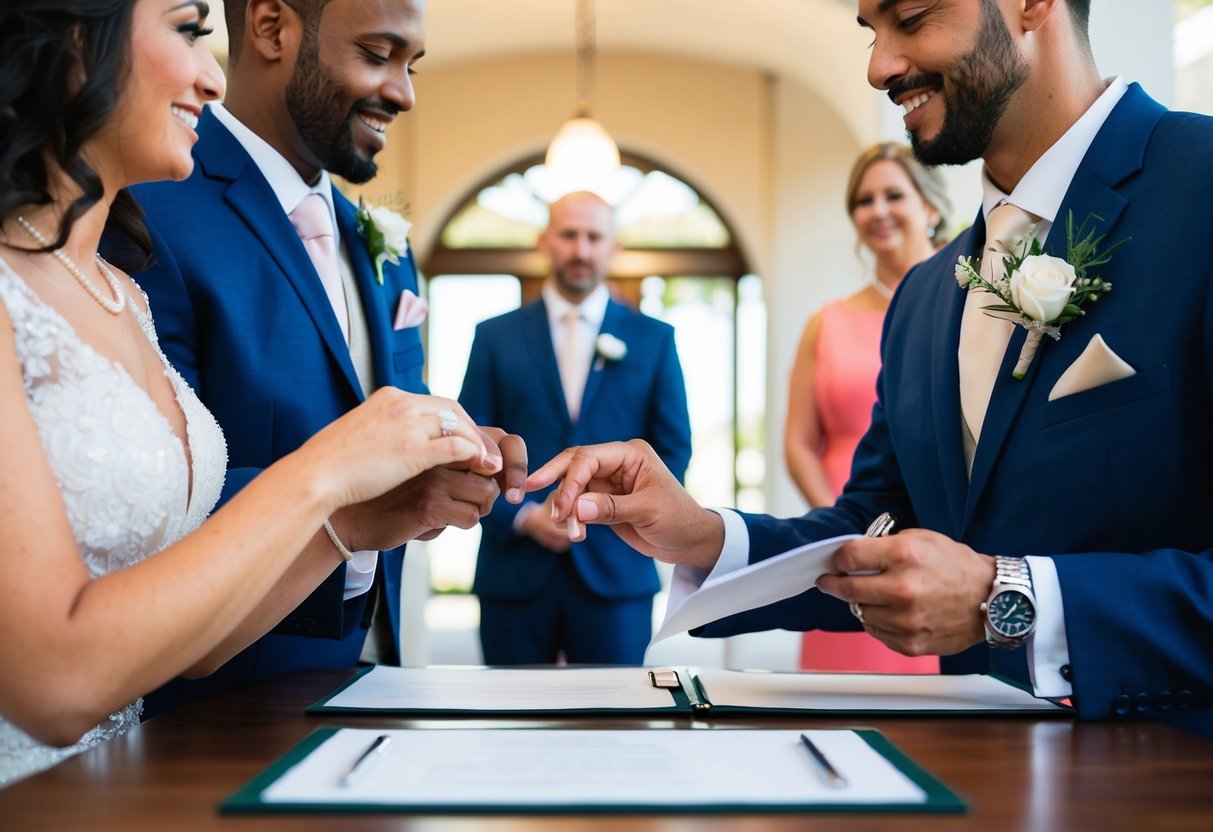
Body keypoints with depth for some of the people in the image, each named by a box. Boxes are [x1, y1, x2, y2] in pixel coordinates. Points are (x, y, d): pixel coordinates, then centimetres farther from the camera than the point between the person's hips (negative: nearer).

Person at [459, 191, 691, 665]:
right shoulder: (496, 337, 8)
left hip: (615, 570, 0)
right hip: (515, 569, 1)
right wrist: (522, 516, -10)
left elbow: (673, 448, 8)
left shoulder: (653, 339, 9)